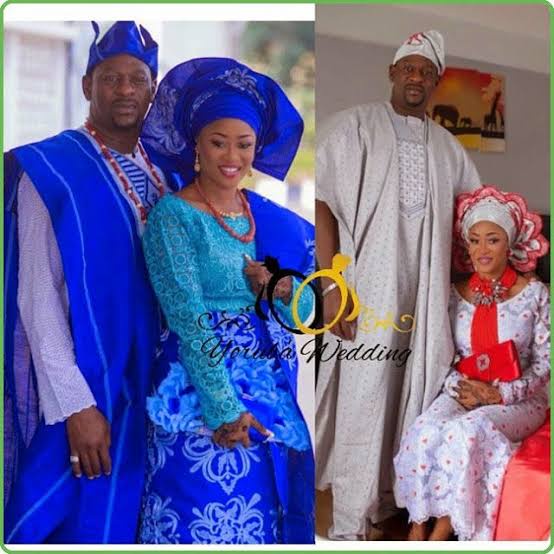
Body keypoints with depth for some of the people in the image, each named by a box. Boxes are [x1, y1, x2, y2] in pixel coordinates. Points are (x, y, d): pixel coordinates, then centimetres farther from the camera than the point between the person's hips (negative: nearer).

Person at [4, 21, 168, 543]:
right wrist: (74, 404, -18)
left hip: (155, 387, 5)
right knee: (73, 517, 4)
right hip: (87, 389, -5)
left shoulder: (165, 172, 9)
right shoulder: (49, 169, -8)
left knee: (129, 518, 12)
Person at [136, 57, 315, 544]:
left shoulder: (270, 217, 8)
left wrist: (283, 289, -11)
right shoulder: (173, 215, -7)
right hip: (204, 390, -5)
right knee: (208, 521, -1)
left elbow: (304, 311, 11)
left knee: (268, 516, 11)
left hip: (276, 393, 5)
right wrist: (223, 407, -20)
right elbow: (188, 318, -15)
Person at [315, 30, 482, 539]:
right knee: (362, 402, -5)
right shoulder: (354, 126, -1)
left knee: (415, 398, 9)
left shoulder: (447, 146, 14)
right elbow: (323, 204, -9)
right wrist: (332, 285, -16)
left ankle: (390, 498, 26)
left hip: (425, 295, 5)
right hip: (368, 289, -5)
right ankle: (348, 526, 5)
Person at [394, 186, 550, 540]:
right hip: (463, 392, 3)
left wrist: (501, 393, -16)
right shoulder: (456, 295, 6)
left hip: (519, 399, -2)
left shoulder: (534, 294, -2)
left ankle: (441, 533, -20)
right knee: (424, 431, -31)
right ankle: (417, 527, -18)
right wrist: (459, 387, -12)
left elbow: (544, 362, -3)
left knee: (466, 431, -35)